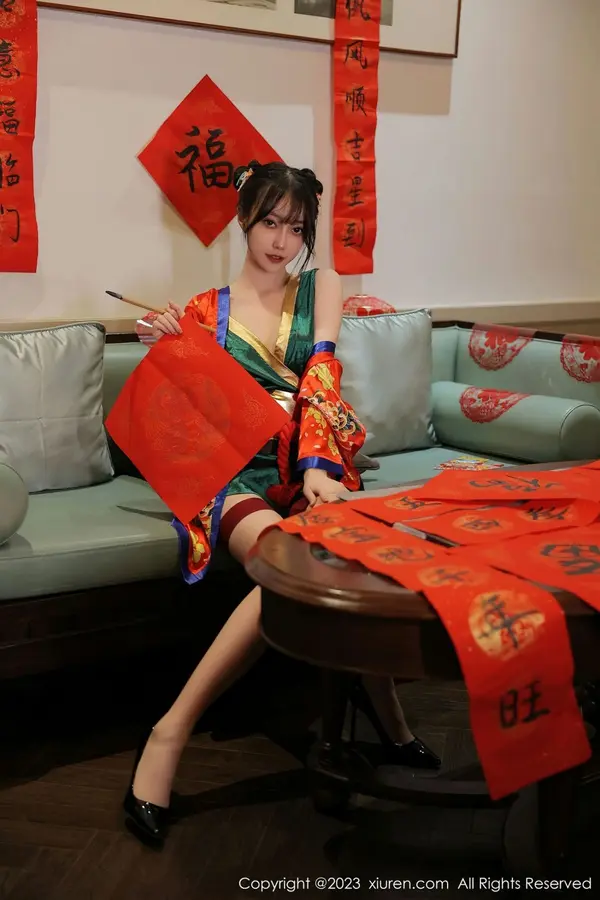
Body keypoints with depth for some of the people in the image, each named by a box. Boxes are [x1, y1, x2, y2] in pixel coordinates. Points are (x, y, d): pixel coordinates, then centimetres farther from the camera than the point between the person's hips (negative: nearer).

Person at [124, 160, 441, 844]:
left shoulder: (321, 288, 15)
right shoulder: (205, 311, 14)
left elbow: (321, 376, -2)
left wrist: (316, 466, -19)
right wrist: (165, 350, -4)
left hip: (311, 465, 2)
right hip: (237, 472, -1)